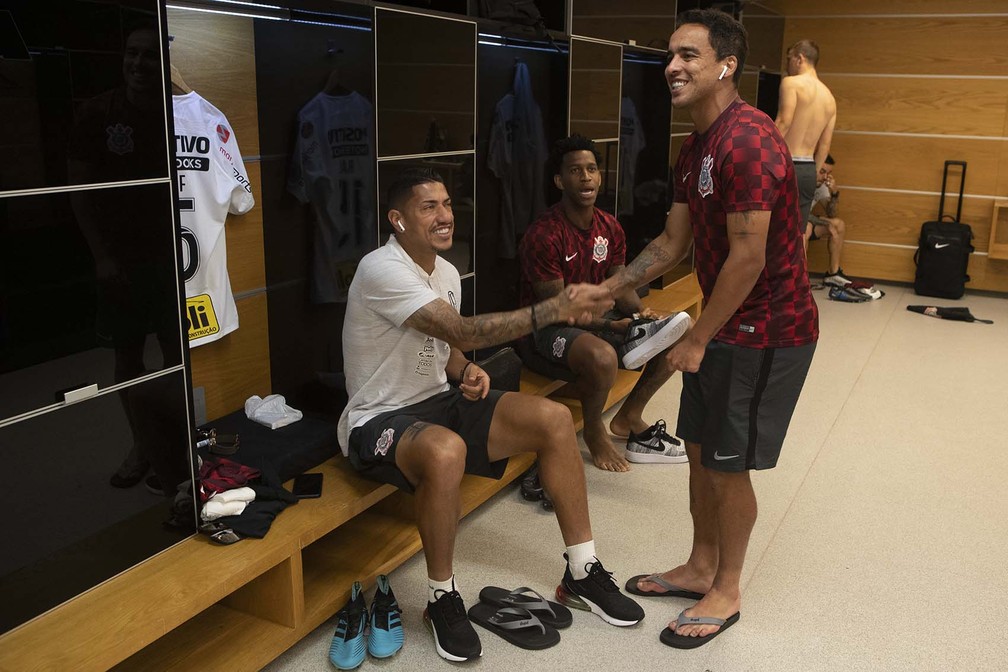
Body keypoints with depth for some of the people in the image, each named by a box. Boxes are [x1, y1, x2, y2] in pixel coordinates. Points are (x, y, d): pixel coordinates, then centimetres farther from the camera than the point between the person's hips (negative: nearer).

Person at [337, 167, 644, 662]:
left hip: (437, 401, 8)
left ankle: (582, 574, 3)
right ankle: (441, 599, -16)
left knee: (554, 419, -8)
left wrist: (466, 370, -4)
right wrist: (554, 309, -38)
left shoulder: (446, 272, 7)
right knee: (445, 452, -42)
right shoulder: (382, 270, -22)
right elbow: (462, 331, -32)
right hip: (379, 419, -8)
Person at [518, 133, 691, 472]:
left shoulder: (610, 227, 4)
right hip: (547, 328, -8)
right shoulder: (543, 235, -21)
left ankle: (628, 418, 12)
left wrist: (640, 311, -13)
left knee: (678, 336, 0)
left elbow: (620, 284, 9)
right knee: (603, 356, -39)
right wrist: (611, 326, -29)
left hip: (596, 317, 8)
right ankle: (594, 432, -7)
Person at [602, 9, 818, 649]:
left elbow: (748, 256, -24)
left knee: (728, 465, 3)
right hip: (726, 324, 9)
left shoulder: (748, 140, -22)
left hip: (767, 330, -9)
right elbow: (672, 243, 12)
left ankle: (726, 593, 23)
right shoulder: (695, 149, 10)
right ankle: (700, 568, 35)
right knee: (701, 448, 17)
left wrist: (698, 339, -17)